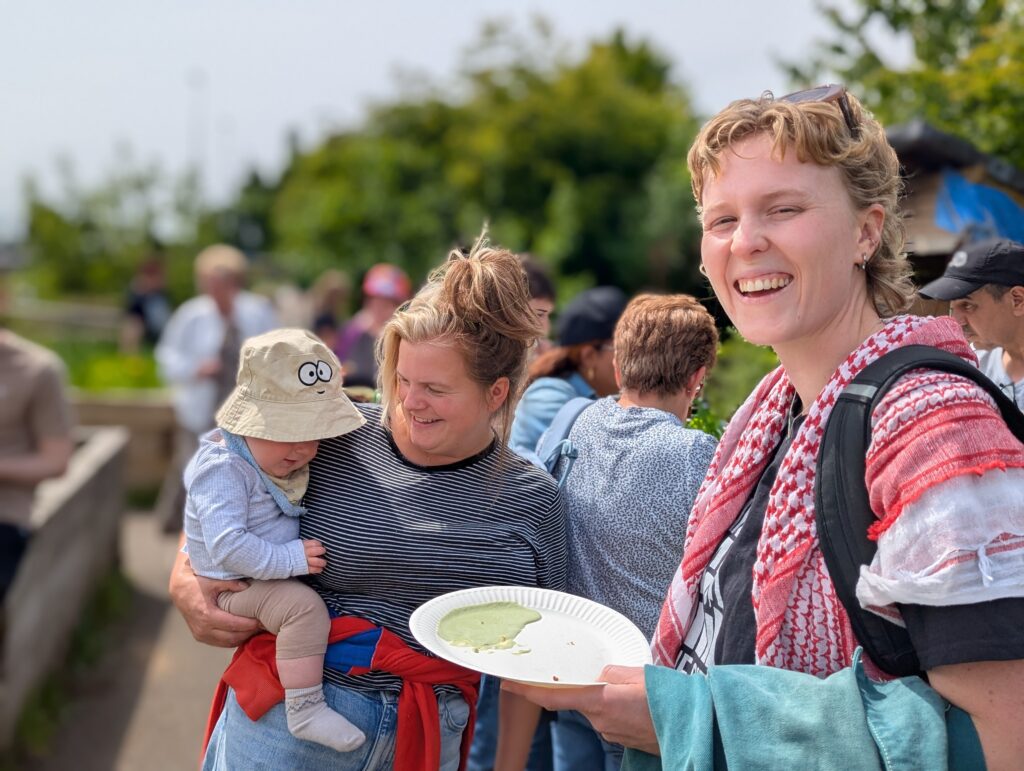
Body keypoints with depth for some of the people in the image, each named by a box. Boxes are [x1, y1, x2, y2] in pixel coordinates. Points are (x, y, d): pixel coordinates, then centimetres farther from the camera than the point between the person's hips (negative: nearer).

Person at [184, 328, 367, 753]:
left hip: (275, 576, 9)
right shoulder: (225, 471, -23)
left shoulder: (288, 459, 5)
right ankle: (304, 708, -23)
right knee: (304, 605, -29)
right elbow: (226, 545, -31)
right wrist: (290, 559, -30)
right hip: (236, 587, -9)